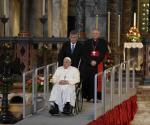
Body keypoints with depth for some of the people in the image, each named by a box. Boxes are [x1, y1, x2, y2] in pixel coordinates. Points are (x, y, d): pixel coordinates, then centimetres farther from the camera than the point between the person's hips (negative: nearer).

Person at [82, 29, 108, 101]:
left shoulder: (103, 42, 7)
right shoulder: (87, 42, 12)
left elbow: (103, 54, -1)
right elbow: (85, 54, 4)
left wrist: (96, 61, -12)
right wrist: (90, 61, -10)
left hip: (99, 65, -2)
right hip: (88, 65, 2)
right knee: (86, 80, -4)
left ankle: (96, 97, -3)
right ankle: (87, 96, 2)